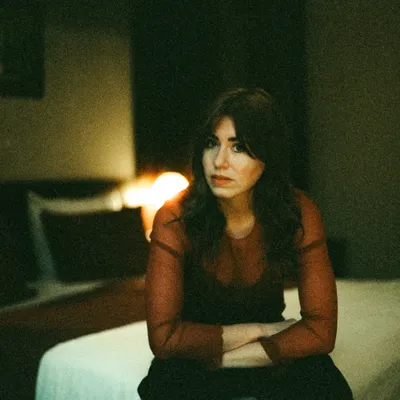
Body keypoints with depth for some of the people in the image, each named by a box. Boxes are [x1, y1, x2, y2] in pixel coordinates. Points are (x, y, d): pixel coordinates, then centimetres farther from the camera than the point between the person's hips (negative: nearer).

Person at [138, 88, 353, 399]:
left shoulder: (299, 214, -17)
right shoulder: (175, 219, -21)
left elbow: (321, 329, -18)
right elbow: (163, 336, -23)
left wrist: (221, 359, -22)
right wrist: (260, 330, -19)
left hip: (268, 354, 2)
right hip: (196, 353, -1)